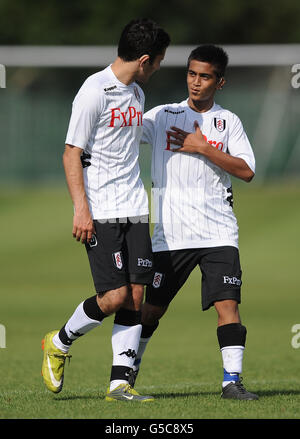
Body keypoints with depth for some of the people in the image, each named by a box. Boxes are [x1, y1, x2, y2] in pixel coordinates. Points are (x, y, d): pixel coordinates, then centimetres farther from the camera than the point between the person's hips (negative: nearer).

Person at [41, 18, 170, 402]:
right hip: (101, 213, -8)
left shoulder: (136, 94, 14)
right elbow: (71, 154, -11)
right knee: (115, 295, -11)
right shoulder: (94, 92, -11)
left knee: (136, 296, 0)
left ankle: (119, 383, 2)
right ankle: (59, 344, 14)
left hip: (134, 210, 8)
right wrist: (81, 209, -17)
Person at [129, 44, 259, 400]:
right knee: (152, 307, 7)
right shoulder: (162, 116, 7)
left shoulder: (228, 122, 6)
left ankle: (232, 380, -10)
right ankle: (129, 370, 27)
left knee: (227, 303, -12)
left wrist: (203, 148, -11)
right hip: (171, 233, 0)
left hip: (218, 233, 0)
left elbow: (247, 171, -4)